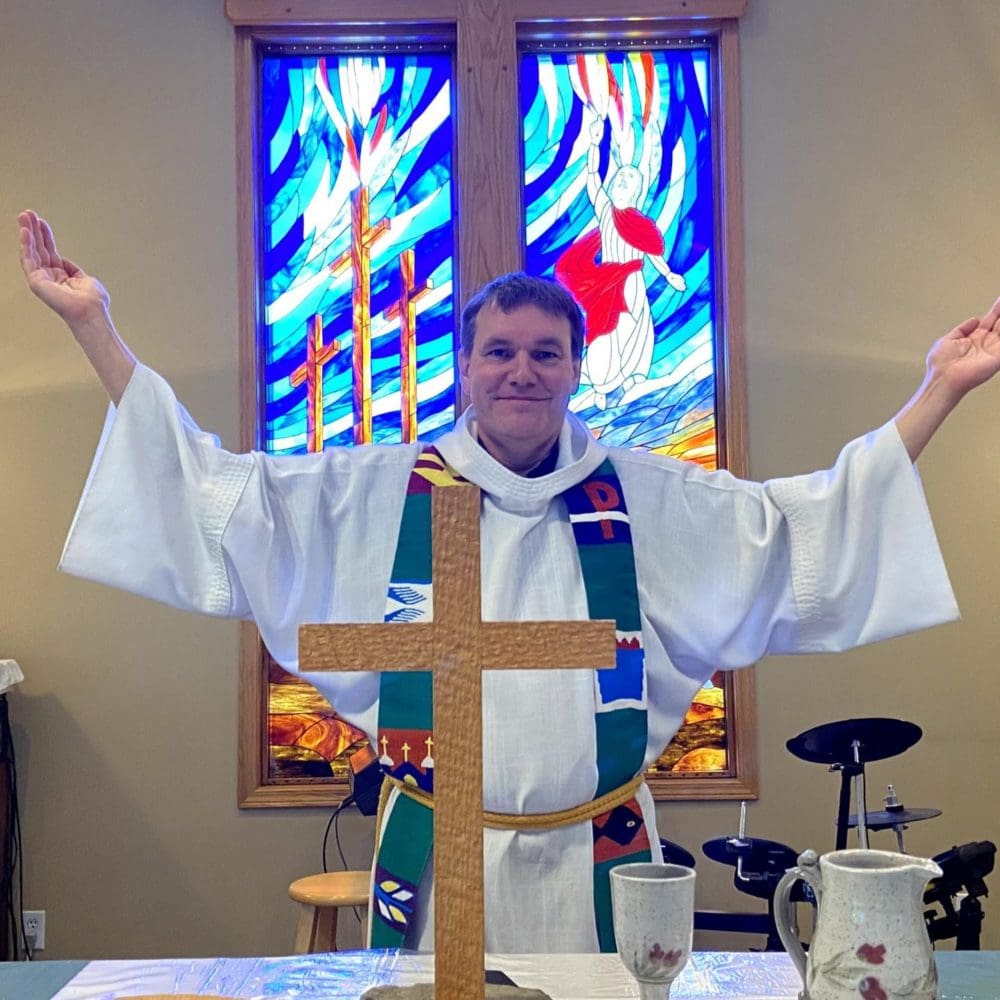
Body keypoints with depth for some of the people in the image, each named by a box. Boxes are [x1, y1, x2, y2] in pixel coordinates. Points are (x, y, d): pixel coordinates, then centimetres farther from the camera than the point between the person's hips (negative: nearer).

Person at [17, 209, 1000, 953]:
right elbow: (210, 486, 1)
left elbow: (815, 520, 7)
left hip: (596, 863, 1)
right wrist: (93, 325, -4)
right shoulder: (379, 492, 2)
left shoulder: (643, 497, 4)